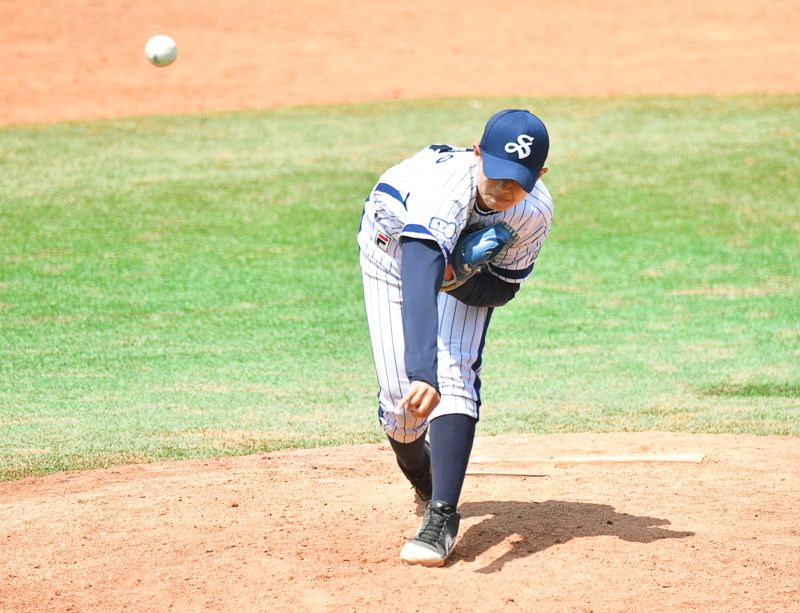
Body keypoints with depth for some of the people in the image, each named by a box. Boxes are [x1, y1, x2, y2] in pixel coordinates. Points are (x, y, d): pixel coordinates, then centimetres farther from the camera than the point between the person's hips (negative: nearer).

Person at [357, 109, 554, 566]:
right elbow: (420, 274, -61)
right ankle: (423, 477, 28)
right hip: (394, 248, -2)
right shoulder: (448, 181, -46)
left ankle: (441, 518, -23)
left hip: (470, 266, 2)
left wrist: (456, 278, -38)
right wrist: (421, 371, -73)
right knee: (402, 395, -7)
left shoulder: (535, 212, -30)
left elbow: (501, 289, -15)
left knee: (455, 375, -21)